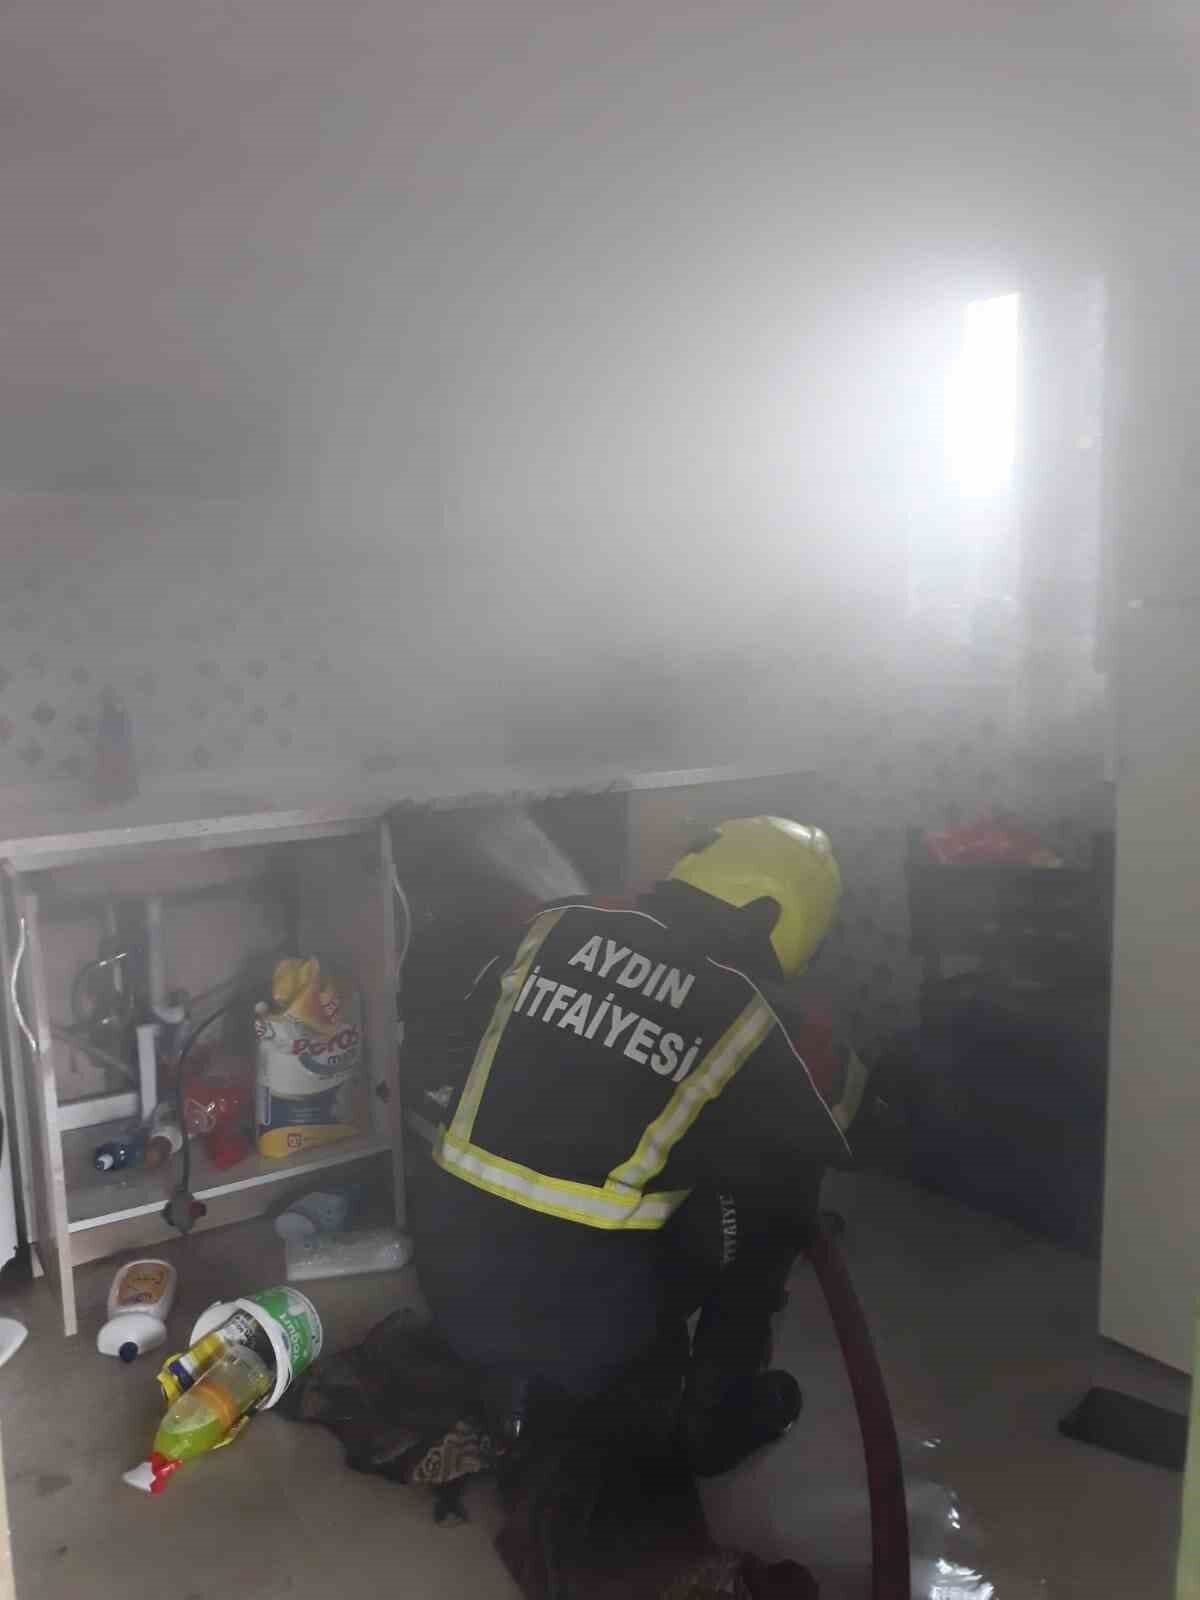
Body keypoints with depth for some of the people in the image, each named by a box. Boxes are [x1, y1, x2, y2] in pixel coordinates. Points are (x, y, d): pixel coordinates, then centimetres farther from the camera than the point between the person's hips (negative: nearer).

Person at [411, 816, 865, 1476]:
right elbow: (811, 1149, 6)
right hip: (576, 1329, -4)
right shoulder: (750, 1016, -10)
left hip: (449, 1277, 5)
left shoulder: (561, 926, -1)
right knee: (772, 1194, 11)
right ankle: (721, 1415, 24)